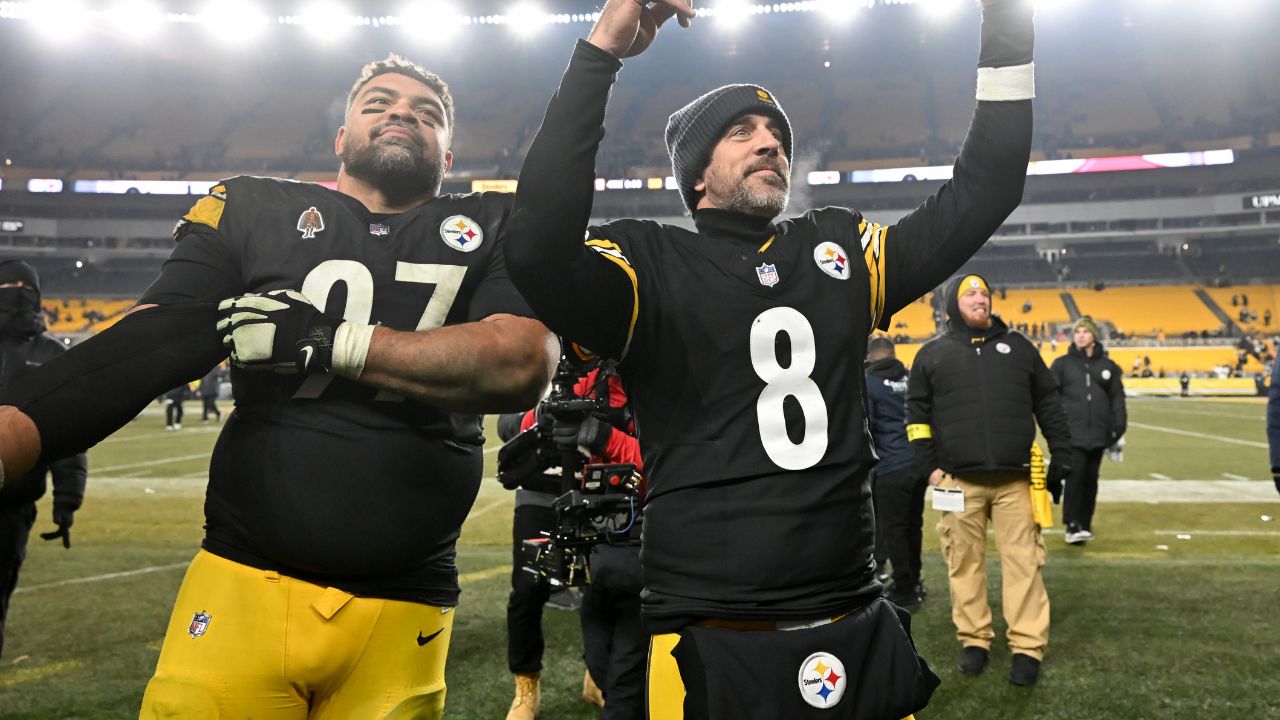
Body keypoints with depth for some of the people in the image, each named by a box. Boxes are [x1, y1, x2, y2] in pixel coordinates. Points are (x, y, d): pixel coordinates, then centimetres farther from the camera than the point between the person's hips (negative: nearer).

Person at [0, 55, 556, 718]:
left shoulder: (492, 234, 4)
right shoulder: (255, 211, 6)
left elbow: (524, 364, -14)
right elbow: (143, 346, -4)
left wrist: (327, 340, -14)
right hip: (246, 583, 0)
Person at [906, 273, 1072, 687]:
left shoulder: (1017, 346, 12)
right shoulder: (933, 354, 8)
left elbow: (1049, 405, 14)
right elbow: (917, 414, 7)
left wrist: (1061, 460, 8)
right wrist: (930, 467, -1)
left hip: (1015, 480, 1)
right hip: (959, 481, -1)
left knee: (1023, 562, 0)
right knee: (965, 563, 6)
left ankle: (1027, 648, 7)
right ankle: (974, 640, 18)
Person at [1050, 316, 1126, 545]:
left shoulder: (1107, 365, 11)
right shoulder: (1062, 364, 5)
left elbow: (1117, 398, 11)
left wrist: (1118, 427, 3)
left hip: (1098, 433, 3)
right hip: (1072, 433, -3)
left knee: (1090, 478, 8)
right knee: (1075, 475, -12)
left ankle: (1085, 524, 18)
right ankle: (1072, 525, -9)